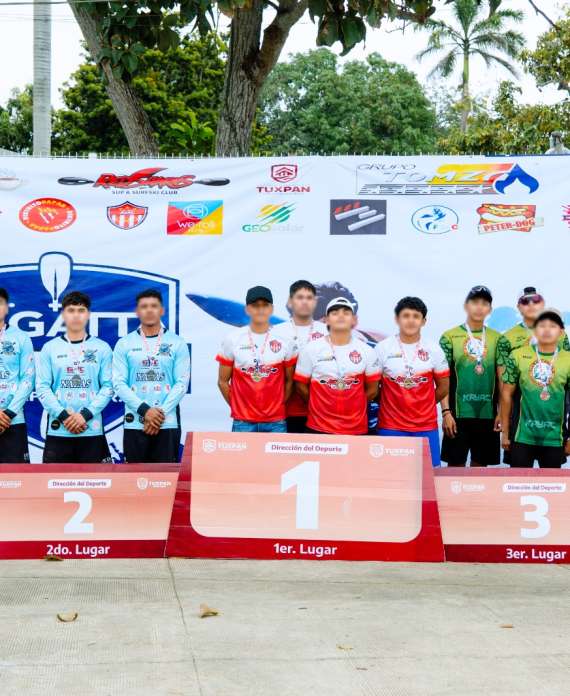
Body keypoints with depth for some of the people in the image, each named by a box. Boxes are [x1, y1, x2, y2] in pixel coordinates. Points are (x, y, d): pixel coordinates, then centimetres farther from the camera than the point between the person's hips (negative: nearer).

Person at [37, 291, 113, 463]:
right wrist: (63, 415, -11)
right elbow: (42, 388, 2)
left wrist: (85, 414, -11)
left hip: (92, 430, 0)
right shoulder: (50, 348, 7)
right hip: (57, 430, 0)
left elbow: (108, 387, 1)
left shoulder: (102, 348, 7)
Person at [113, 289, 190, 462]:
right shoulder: (124, 344, 6)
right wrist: (144, 410, -13)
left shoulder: (177, 343, 5)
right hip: (135, 423, 1)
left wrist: (161, 413, -12)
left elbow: (182, 383, -1)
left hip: (167, 423, 0)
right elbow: (119, 383, -1)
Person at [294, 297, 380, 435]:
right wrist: (322, 407, 7)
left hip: (356, 429, 1)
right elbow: (301, 385, 4)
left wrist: (352, 407, 7)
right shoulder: (311, 349, -2)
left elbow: (372, 389, 8)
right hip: (319, 428, -1)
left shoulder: (366, 351, 2)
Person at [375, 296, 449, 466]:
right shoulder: (383, 348, -2)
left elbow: (444, 386, 11)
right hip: (391, 426, -1)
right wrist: (389, 404, 5)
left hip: (426, 426, 1)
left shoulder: (433, 350, 2)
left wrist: (423, 405, 10)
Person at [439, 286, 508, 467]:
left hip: (488, 414, 3)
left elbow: (502, 380, 7)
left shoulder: (498, 339, 7)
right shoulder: (449, 337, -1)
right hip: (458, 413, -3)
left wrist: (502, 412, 0)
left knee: (480, 463, 9)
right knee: (455, 463, 1)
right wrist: (446, 412, -10)